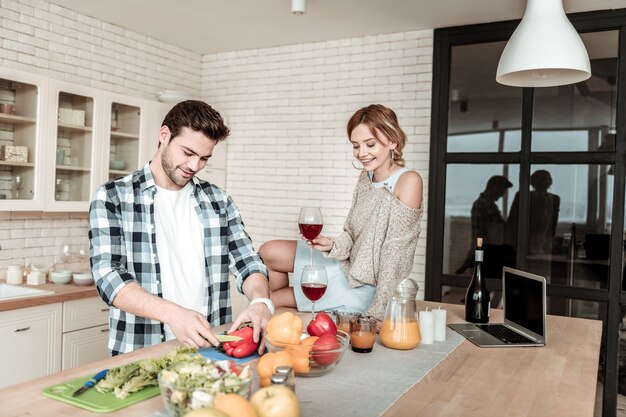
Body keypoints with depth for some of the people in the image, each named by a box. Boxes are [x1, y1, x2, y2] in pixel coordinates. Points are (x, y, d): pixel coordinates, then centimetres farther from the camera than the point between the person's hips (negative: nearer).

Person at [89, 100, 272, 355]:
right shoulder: (113, 197, 0)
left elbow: (247, 263, 10)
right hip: (142, 352, -3)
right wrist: (172, 313, -24)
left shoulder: (218, 200, 10)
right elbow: (108, 276, -9)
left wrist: (261, 301, -12)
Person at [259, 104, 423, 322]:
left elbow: (394, 252, -24)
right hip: (348, 266, 7)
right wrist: (331, 245, -16)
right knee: (268, 252, 3)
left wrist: (377, 312, -24)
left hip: (366, 288, -7)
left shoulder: (408, 181, -22)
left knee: (268, 299, -3)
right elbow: (352, 235, 6)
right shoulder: (366, 177, 2)